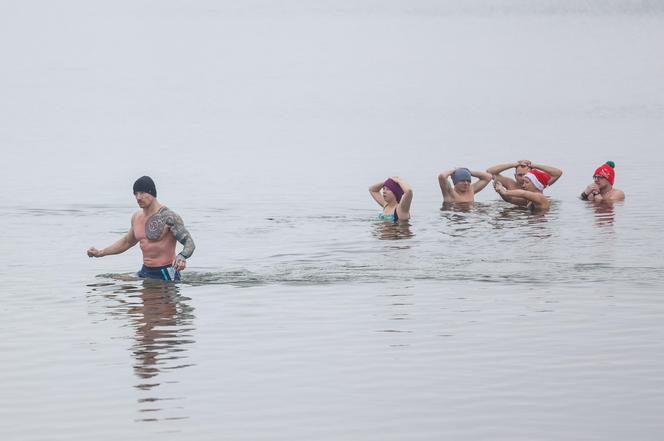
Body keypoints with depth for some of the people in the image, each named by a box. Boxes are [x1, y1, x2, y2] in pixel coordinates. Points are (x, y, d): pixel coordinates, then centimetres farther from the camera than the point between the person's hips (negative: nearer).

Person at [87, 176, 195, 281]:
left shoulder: (168, 217, -15)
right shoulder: (137, 217, 9)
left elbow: (189, 243, -17)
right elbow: (127, 241, 28)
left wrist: (182, 257, -40)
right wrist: (100, 253, 24)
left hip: (165, 274, -7)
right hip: (145, 272, 7)